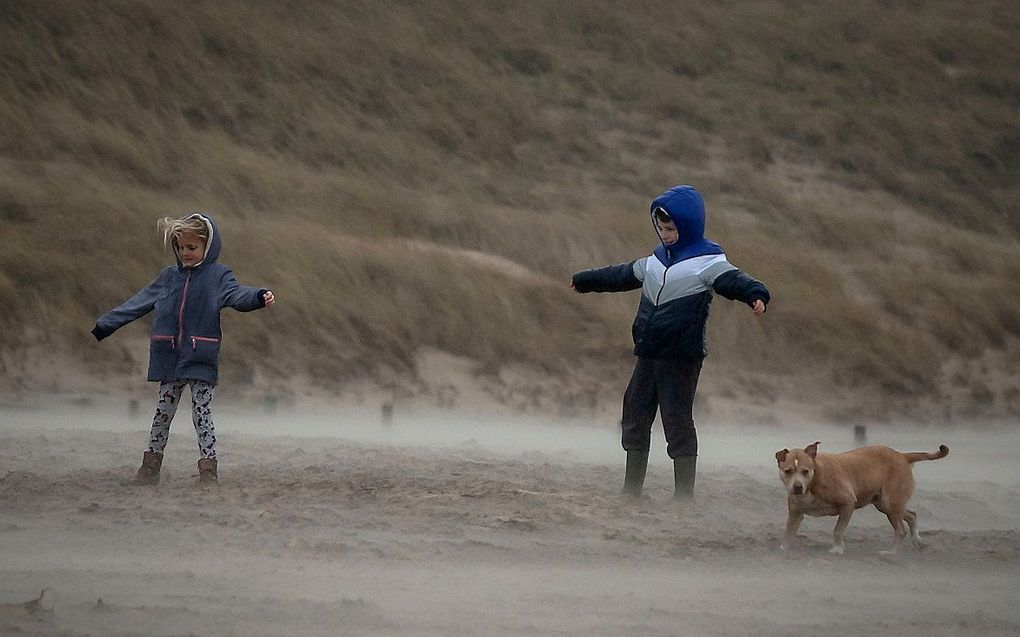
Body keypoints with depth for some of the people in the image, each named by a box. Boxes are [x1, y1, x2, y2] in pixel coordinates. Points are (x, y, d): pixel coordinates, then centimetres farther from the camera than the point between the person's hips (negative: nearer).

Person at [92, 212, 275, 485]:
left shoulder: (218, 276, -1)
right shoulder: (169, 276, 11)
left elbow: (237, 294, -19)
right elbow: (139, 303, 16)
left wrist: (259, 297, -42)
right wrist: (105, 325, 18)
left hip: (201, 360, -4)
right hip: (169, 358, 4)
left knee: (202, 412, -2)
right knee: (163, 411, 11)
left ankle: (208, 468, 2)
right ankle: (151, 465, 19)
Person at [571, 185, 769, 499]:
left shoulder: (707, 262, -10)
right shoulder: (656, 261, 14)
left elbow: (731, 280, -28)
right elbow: (622, 275, 29)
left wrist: (755, 294, -49)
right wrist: (583, 280, 40)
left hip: (682, 358, -8)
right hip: (648, 355, 8)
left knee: (678, 425, -6)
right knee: (635, 419, 13)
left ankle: (684, 495, 0)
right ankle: (631, 490, 24)